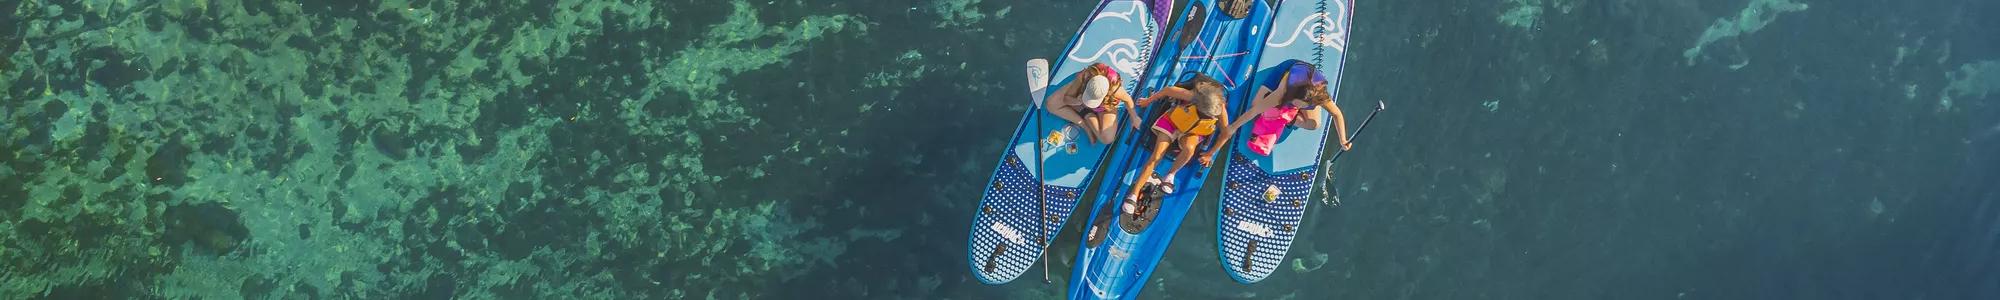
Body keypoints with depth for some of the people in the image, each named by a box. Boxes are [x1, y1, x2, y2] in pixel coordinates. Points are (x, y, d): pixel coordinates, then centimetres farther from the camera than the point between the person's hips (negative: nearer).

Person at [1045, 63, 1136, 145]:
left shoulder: (1115, 89, -44)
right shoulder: (1083, 78, -40)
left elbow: (1128, 99, -19)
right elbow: (1066, 98, -24)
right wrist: (1077, 101, -45)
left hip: (1105, 107, -2)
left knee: (1107, 139, -23)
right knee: (1051, 104, -18)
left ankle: (1086, 114, -1)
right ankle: (1084, 124, -11)